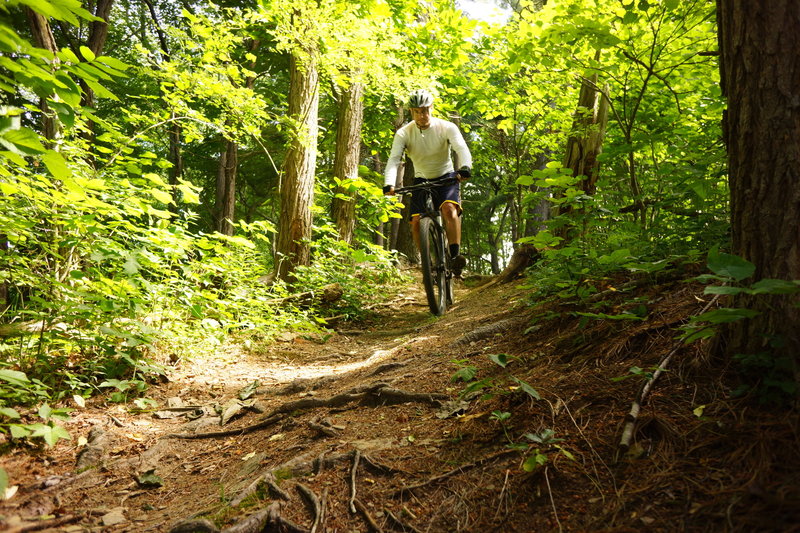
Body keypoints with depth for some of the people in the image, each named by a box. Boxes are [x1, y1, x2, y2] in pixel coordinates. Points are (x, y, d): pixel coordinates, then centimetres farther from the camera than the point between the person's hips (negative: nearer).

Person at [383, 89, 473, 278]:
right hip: (421, 180, 2)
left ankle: (455, 256, -29)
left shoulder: (446, 127, -17)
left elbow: (462, 149, -31)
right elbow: (394, 159, -25)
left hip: (446, 177, -2)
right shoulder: (404, 133, -14)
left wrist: (465, 167, -53)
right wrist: (388, 184, -43)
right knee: (416, 222, -11)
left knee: (449, 209, -30)